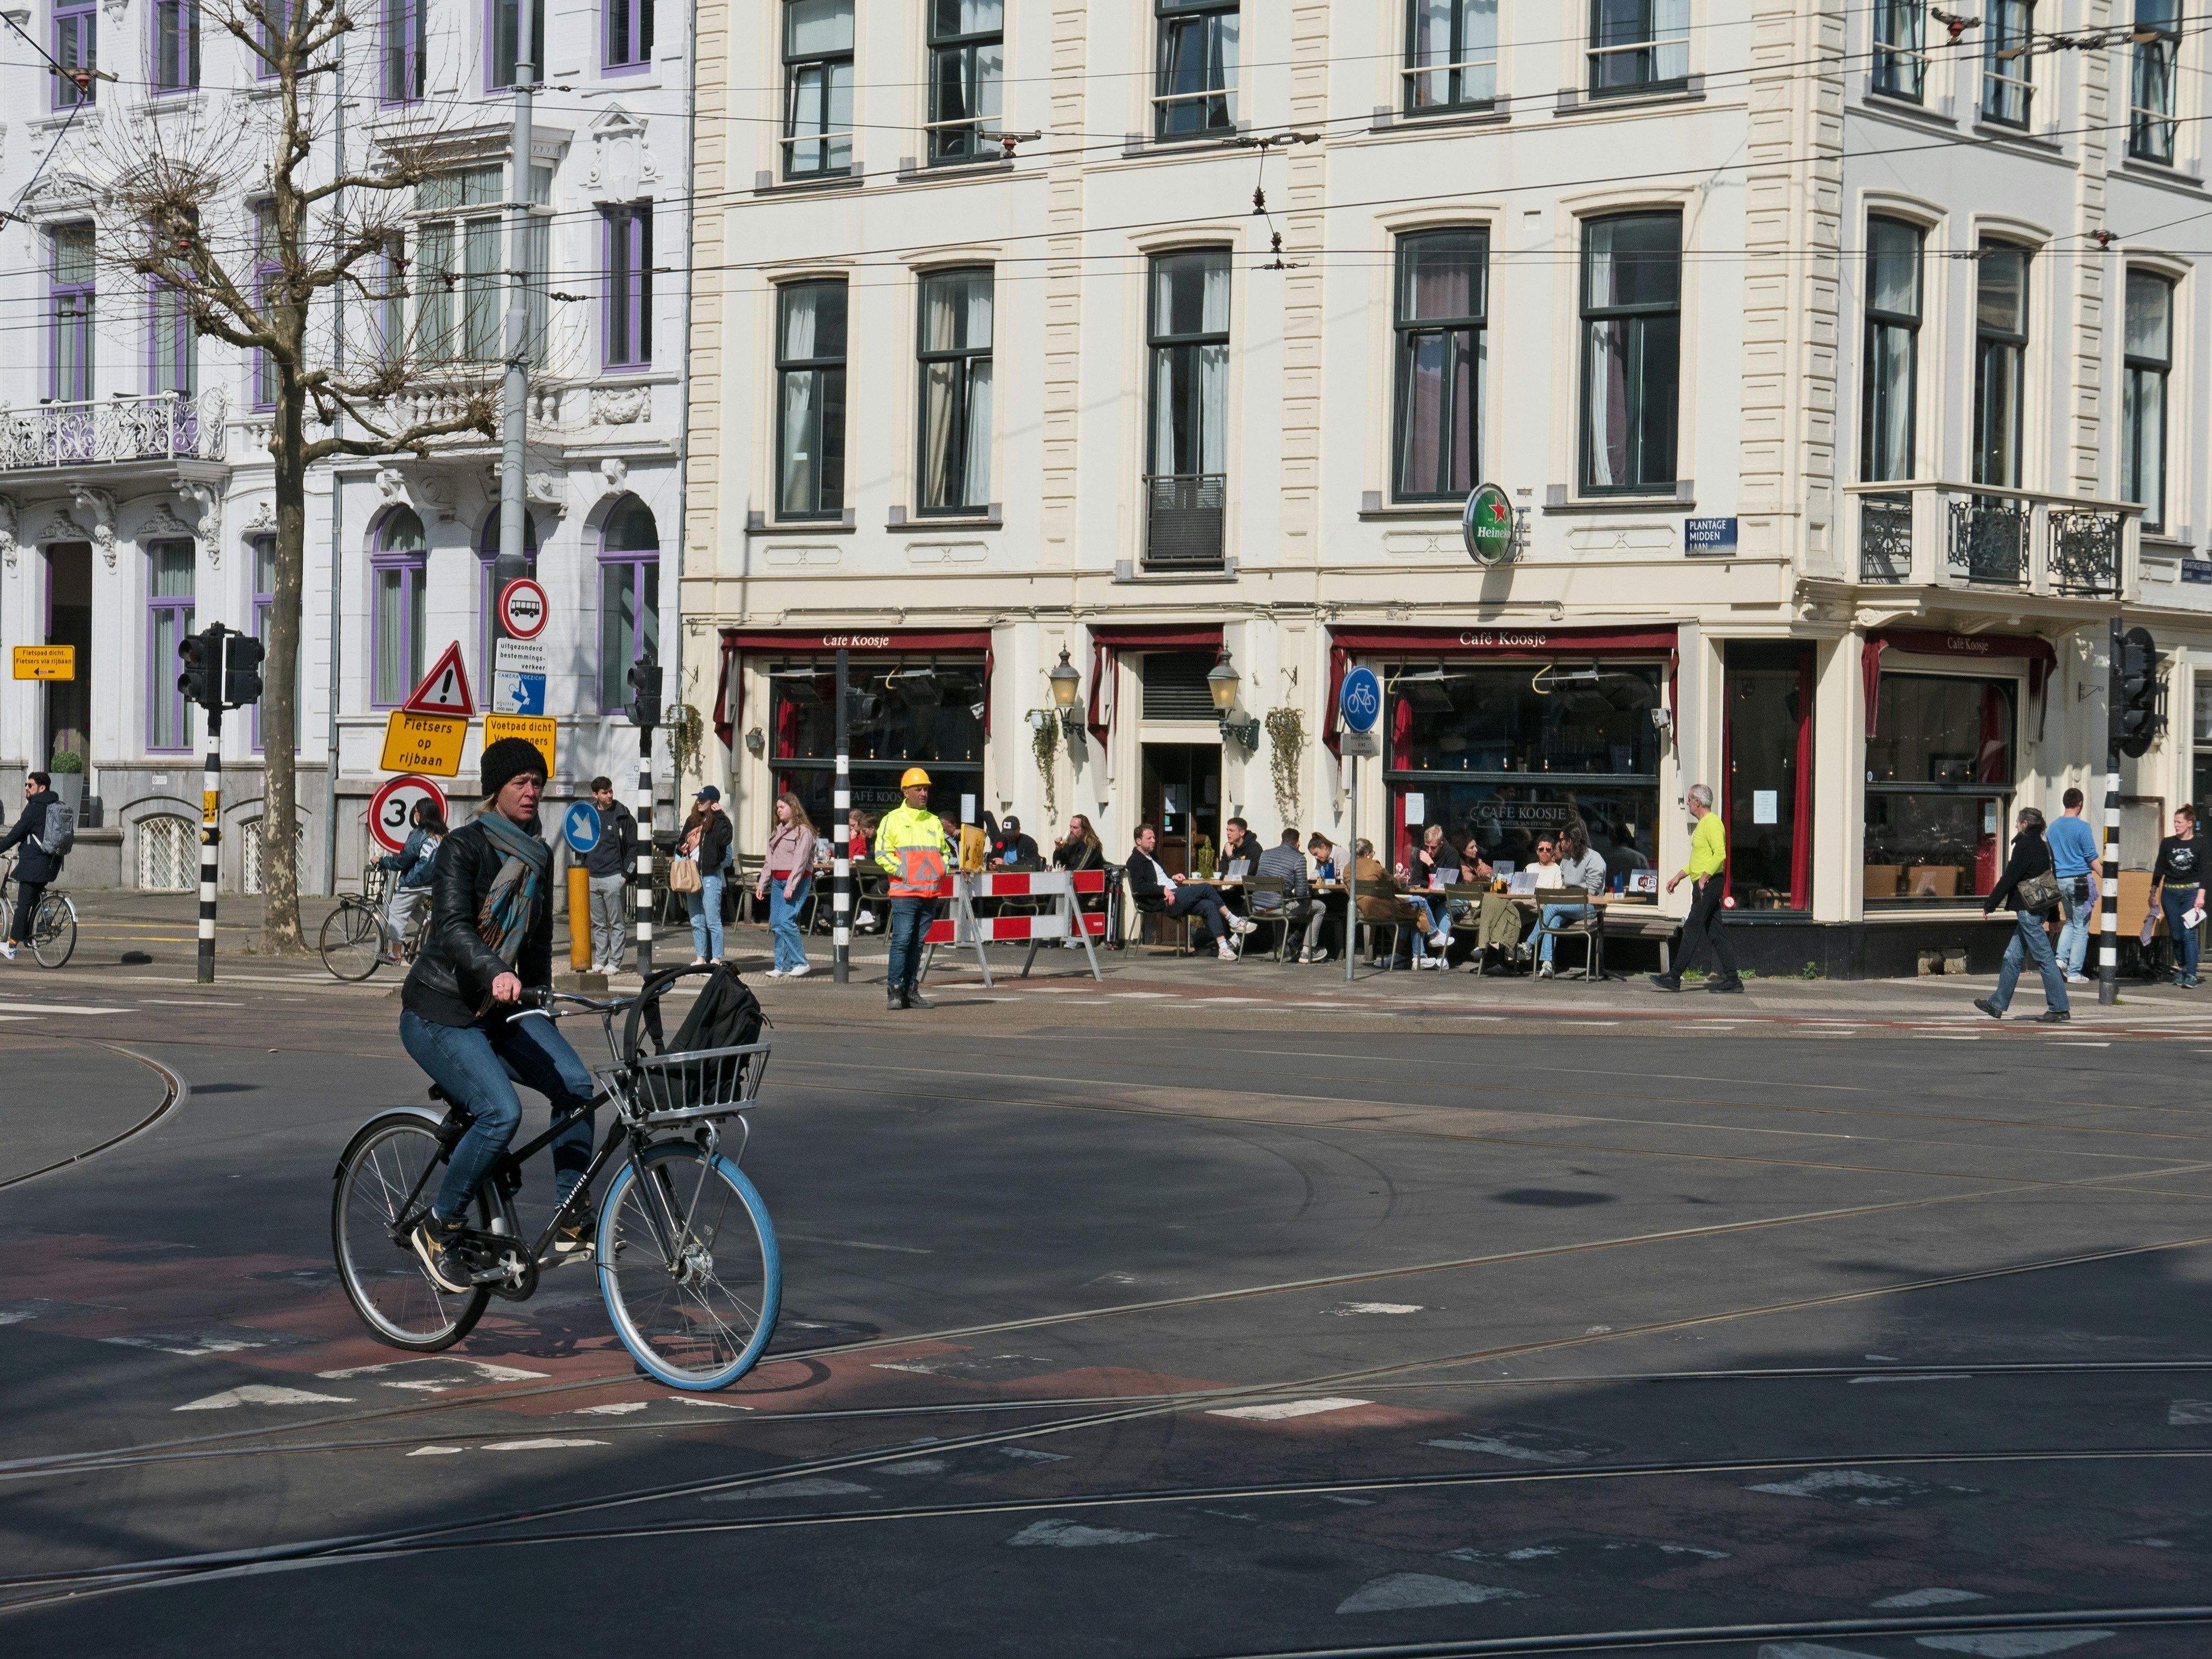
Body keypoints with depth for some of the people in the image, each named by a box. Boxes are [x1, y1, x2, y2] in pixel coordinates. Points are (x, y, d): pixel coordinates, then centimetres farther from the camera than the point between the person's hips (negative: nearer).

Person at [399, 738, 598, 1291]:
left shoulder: (538, 856, 9)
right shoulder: (464, 847, -14)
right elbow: (452, 929, -29)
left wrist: (542, 1008, 20)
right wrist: (495, 974, -46)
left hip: (500, 1010, 7)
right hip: (439, 1012, -7)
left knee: (574, 1083, -14)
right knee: (501, 1111, -25)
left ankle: (572, 1221, -3)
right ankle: (439, 1226, -6)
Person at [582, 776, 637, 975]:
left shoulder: (622, 815, -2)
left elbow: (633, 846, -2)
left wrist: (625, 873, -8)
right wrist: (586, 868, 10)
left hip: (614, 876, -5)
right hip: (593, 877, 5)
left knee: (617, 922, -2)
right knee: (598, 924, 10)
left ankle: (615, 962, 1)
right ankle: (600, 961, 16)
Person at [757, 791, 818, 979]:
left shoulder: (803, 831, -8)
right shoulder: (777, 831, 19)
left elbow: (800, 860, -15)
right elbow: (769, 860, 22)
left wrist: (791, 886, -22)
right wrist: (762, 885, 17)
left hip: (797, 881, -8)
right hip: (777, 882, 8)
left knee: (786, 920, -16)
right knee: (776, 924, 4)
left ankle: (801, 962, -7)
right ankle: (782, 966, 8)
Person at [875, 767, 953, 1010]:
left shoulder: (934, 822, 18)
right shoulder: (893, 820, 1)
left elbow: (944, 851, 28)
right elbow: (882, 853, -3)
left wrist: (941, 871, 10)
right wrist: (902, 871, -12)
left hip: (930, 892, 5)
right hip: (904, 891, -5)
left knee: (918, 943, 7)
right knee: (902, 940, -12)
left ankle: (911, 990, 11)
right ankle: (894, 990, -8)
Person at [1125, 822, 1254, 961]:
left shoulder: (1152, 858, 28)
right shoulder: (1135, 861, -2)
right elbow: (1138, 887, -16)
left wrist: (1172, 878, 14)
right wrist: (1164, 889, -22)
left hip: (1174, 896, 9)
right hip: (1162, 902, -9)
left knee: (1209, 905, -12)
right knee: (1205, 888, -18)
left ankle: (1223, 947, -20)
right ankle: (1233, 921, -7)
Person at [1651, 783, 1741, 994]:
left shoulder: (1712, 823, -12)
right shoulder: (1703, 824, 21)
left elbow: (1720, 855, -24)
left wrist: (1704, 878, -25)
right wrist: (1679, 876, 27)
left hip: (1708, 884, -11)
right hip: (1705, 886, 11)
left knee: (1692, 930, -9)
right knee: (1715, 933, 7)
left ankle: (1674, 978, -9)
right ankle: (1731, 979, 6)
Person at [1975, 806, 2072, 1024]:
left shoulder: (2024, 846, -13)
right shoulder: (2043, 846, 14)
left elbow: (2009, 878, -14)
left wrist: (1990, 905, -6)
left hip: (2028, 909, -9)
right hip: (2039, 908, 9)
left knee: (2044, 957, -8)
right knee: (2012, 957, 14)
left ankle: (2059, 1009, -8)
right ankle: (1998, 1004, 21)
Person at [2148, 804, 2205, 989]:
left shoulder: (2199, 845, 0)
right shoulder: (2167, 843, 7)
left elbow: (2204, 872, -1)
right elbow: (2159, 869, 12)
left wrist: (2201, 895, -9)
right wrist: (2153, 893, 11)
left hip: (2191, 892, -3)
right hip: (2170, 893, 3)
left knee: (2188, 933, -12)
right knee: (2175, 935, 4)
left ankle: (2191, 974, -13)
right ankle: (2181, 968, 18)